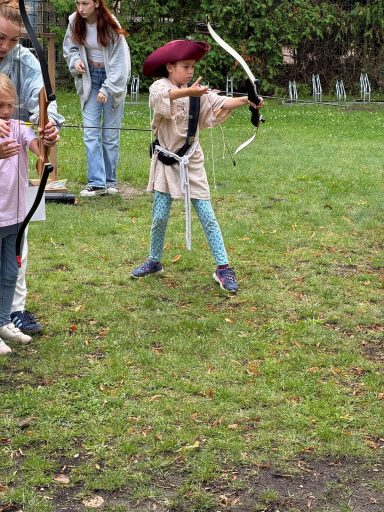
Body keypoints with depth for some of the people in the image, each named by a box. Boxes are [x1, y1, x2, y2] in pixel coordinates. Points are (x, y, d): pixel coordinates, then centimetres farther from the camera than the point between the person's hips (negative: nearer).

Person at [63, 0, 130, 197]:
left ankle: (110, 181, 13)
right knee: (90, 131, -6)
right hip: (89, 78, 3)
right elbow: (70, 48, 11)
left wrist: (106, 89, -19)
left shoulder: (110, 26, -15)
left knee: (111, 133, 1)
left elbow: (119, 62, -14)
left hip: (113, 79, -3)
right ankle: (97, 182, -7)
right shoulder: (75, 23, -5)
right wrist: (75, 61, -11)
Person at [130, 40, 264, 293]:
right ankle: (155, 261, 28)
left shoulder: (198, 92, 0)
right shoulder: (160, 87, -10)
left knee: (207, 216, -1)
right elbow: (161, 97, -34)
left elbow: (220, 103, -14)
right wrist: (188, 92, -50)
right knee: (160, 216, 7)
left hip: (191, 161, 2)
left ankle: (223, 267, 3)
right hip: (166, 161, -2)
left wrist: (245, 100, -32)